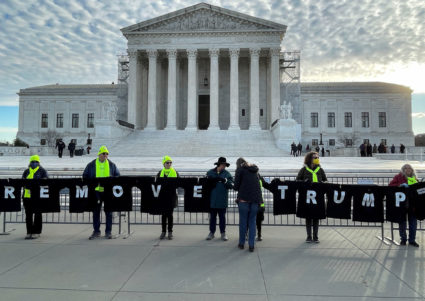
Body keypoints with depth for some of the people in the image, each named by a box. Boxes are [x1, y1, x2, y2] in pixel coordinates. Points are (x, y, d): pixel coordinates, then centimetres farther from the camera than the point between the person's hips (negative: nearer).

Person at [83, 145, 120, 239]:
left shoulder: (111, 165, 7)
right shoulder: (91, 165, 5)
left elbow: (117, 176, 11)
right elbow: (85, 177, 10)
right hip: (96, 191, 0)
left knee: (108, 212, 4)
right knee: (96, 212, 7)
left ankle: (108, 231, 13)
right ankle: (96, 231, 18)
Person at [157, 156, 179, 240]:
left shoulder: (175, 172, 6)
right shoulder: (160, 173, 6)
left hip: (172, 196, 0)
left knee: (170, 214, 3)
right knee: (164, 214, 6)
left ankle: (170, 232, 13)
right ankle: (163, 231, 17)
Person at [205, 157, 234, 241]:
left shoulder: (227, 174, 1)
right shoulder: (210, 172, 5)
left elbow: (231, 185, -8)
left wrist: (225, 180, -24)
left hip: (222, 200, -1)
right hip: (212, 199, 1)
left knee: (222, 217, 8)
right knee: (212, 217, 10)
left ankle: (223, 233, 20)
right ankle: (211, 232, 22)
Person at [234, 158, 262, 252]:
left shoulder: (240, 169, 2)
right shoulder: (255, 170, 19)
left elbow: (236, 186, -2)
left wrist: (237, 188, 19)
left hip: (244, 199, -4)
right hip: (256, 198, 4)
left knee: (243, 221, 7)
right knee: (252, 221, 9)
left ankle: (241, 243, 17)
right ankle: (251, 245, 8)